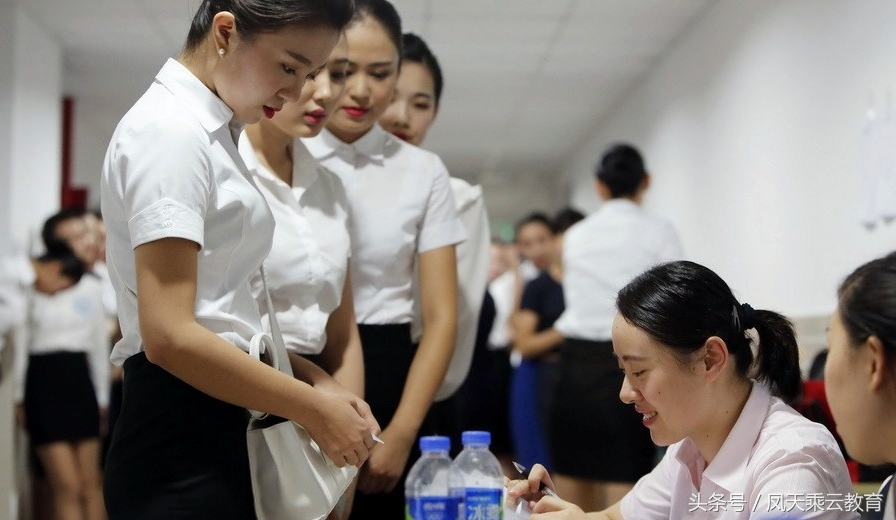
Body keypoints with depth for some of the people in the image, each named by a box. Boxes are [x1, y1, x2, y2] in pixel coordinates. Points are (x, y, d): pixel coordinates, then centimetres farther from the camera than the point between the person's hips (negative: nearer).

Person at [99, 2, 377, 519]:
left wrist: (314, 379, 4)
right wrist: (313, 409, -15)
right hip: (183, 441, -9)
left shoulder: (208, 132, 15)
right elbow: (168, 334, -22)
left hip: (220, 432, 9)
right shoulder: (172, 131, -14)